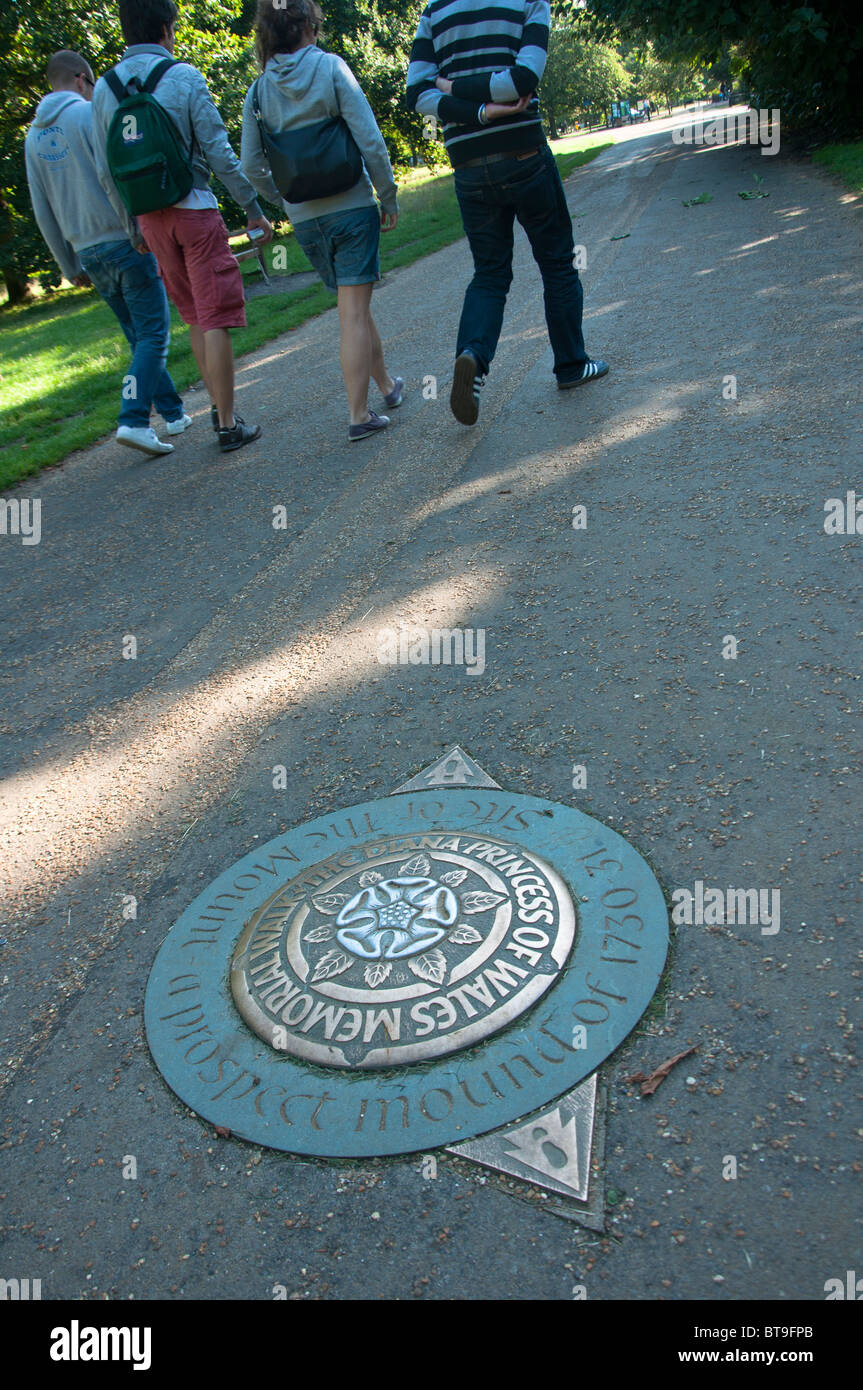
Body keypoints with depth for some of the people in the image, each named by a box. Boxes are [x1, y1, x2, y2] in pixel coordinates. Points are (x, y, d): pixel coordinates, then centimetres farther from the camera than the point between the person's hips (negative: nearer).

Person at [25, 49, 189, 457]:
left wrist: (70, 266, 20)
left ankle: (173, 413, 17)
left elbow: (42, 212, 15)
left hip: (88, 254, 7)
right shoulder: (90, 114, -5)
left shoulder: (33, 136, 15)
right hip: (126, 242, -7)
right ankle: (133, 420, -19)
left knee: (139, 337, 14)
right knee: (153, 334, -7)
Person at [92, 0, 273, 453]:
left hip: (150, 217, 5)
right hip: (194, 210, -5)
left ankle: (218, 406, 23)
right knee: (215, 317, -3)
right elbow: (219, 152, -9)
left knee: (194, 317, 17)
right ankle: (227, 425, -3)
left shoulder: (104, 89, 7)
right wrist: (252, 207, -2)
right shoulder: (184, 77, -6)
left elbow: (106, 171, 9)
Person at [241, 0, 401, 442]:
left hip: (305, 219, 4)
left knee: (354, 306, 18)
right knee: (354, 313, -3)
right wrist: (388, 196, -2)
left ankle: (386, 385, 30)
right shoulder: (331, 68, -7)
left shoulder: (258, 91, 4)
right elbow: (369, 141, -12)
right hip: (351, 208, -4)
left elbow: (251, 167, 2)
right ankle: (358, 415, -3)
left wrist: (288, 201, 16)